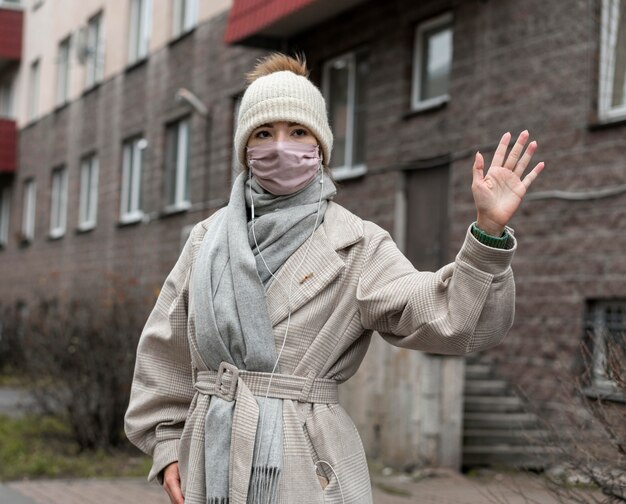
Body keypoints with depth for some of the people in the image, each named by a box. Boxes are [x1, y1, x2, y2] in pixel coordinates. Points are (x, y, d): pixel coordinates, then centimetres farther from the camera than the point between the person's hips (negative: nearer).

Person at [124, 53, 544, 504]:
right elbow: (165, 347, 15)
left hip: (307, 467, -3)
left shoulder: (355, 244, -2)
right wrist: (166, 441, 11)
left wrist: (490, 231, -28)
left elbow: (445, 315, -15)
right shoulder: (209, 238, 9)